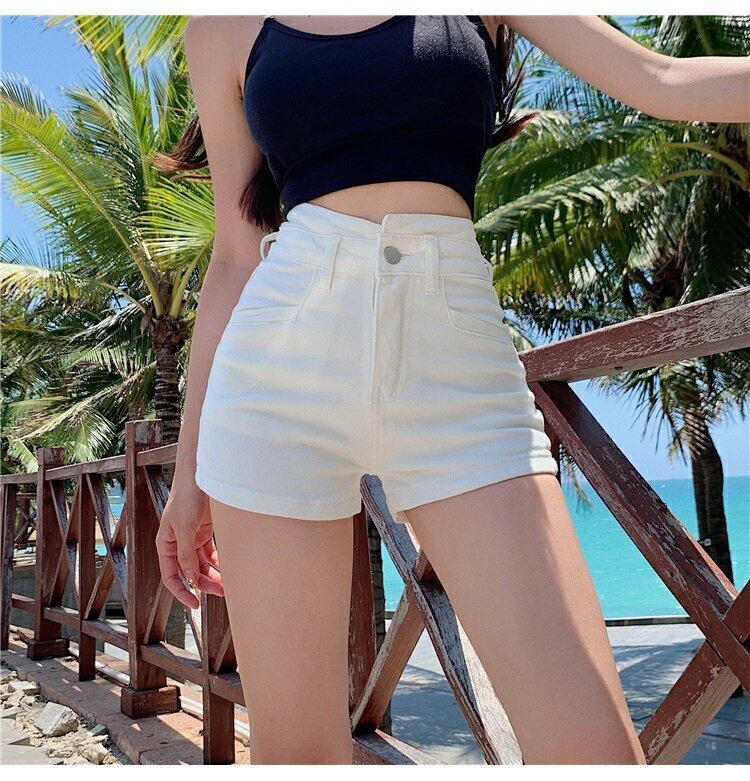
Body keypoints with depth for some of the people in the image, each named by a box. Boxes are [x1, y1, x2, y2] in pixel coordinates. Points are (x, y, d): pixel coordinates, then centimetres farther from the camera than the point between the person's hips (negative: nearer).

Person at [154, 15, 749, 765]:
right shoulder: (226, 27, 17)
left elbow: (661, 82, 11)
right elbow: (235, 257, 13)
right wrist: (190, 466, 12)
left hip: (459, 367, 0)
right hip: (282, 366, 1)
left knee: (594, 743, -12)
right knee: (292, 745, 4)